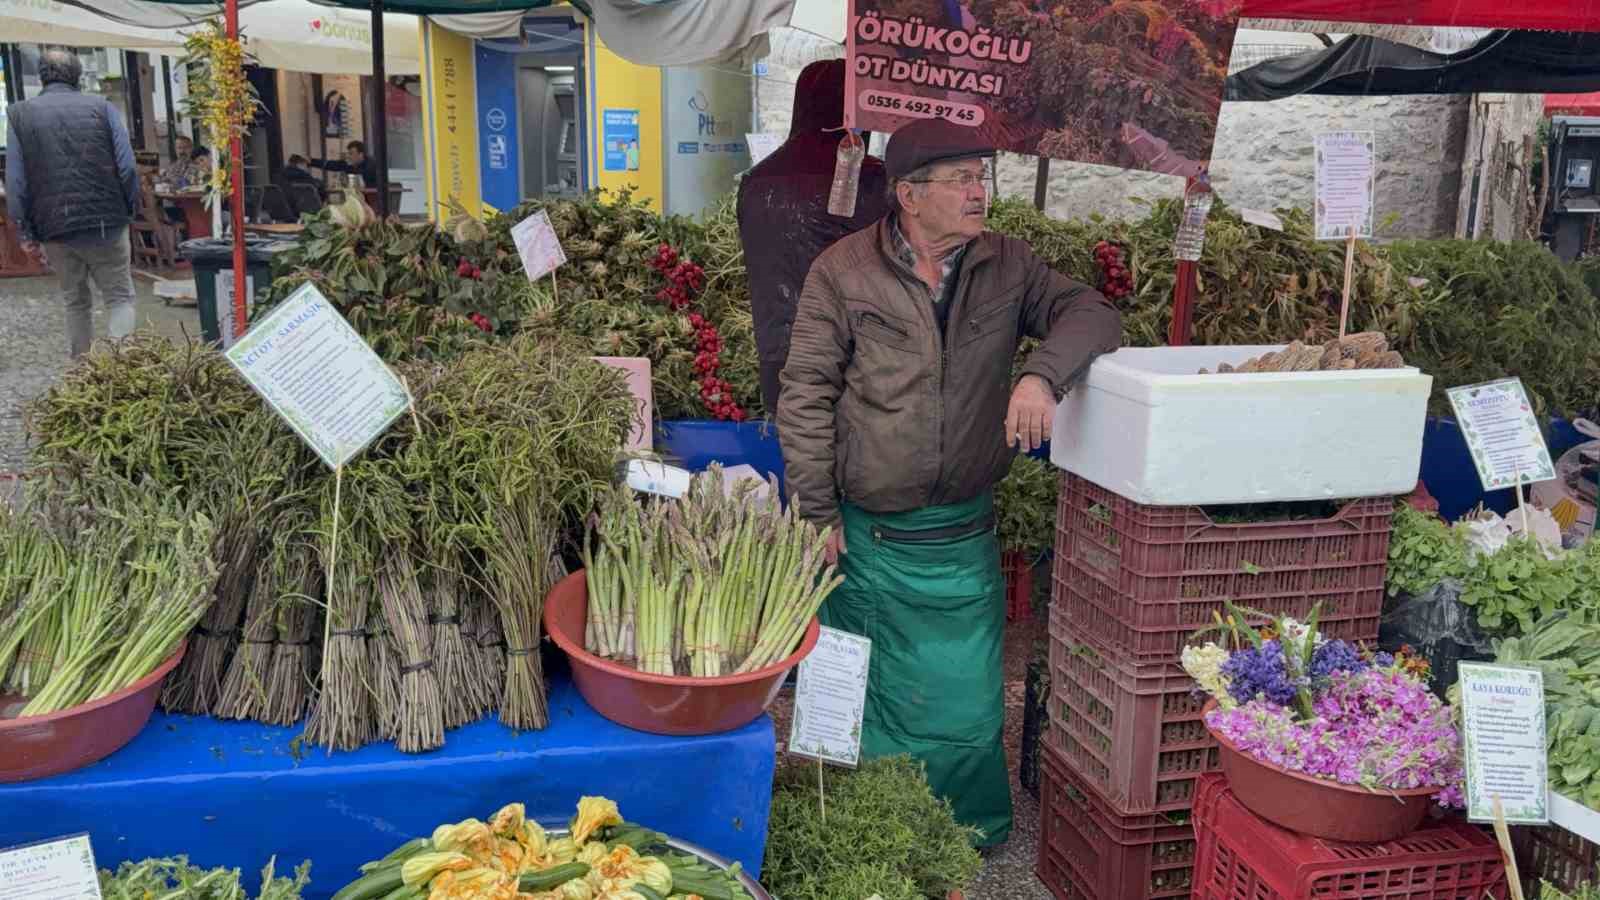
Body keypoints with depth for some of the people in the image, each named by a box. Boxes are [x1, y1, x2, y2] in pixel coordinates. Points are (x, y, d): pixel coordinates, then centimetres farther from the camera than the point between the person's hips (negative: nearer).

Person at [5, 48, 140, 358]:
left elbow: (15, 182, 1)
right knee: (119, 297, 4)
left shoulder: (19, 115, 4)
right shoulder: (102, 108, 1)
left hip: (54, 228, 2)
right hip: (106, 223, -2)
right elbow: (127, 168, -5)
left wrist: (26, 233, 7)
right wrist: (129, 211, 7)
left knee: (76, 302, 16)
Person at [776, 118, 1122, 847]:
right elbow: (805, 395, -5)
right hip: (865, 534, -1)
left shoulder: (1007, 266, 3)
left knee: (964, 699, 8)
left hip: (963, 536, 2)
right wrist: (817, 511, -8)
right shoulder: (842, 272, -6)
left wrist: (1043, 373, -25)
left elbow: (1092, 314, -4)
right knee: (867, 695, 13)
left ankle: (973, 836, 30)